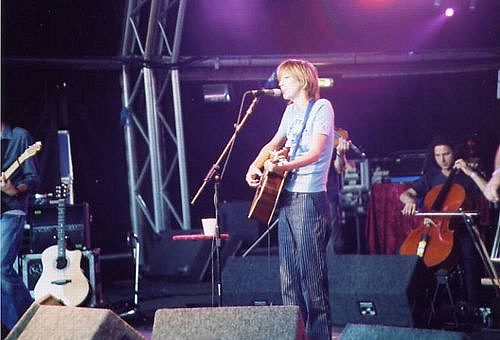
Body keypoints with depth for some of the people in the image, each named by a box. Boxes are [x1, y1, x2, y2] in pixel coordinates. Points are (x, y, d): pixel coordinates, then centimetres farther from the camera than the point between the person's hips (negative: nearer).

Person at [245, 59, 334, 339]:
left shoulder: (321, 107, -6)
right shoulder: (291, 110, 17)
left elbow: (316, 153, -18)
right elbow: (274, 144, 28)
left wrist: (282, 168, -30)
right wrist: (254, 166, 11)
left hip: (309, 199, -8)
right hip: (286, 197, 8)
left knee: (312, 274, -7)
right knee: (289, 274, 10)